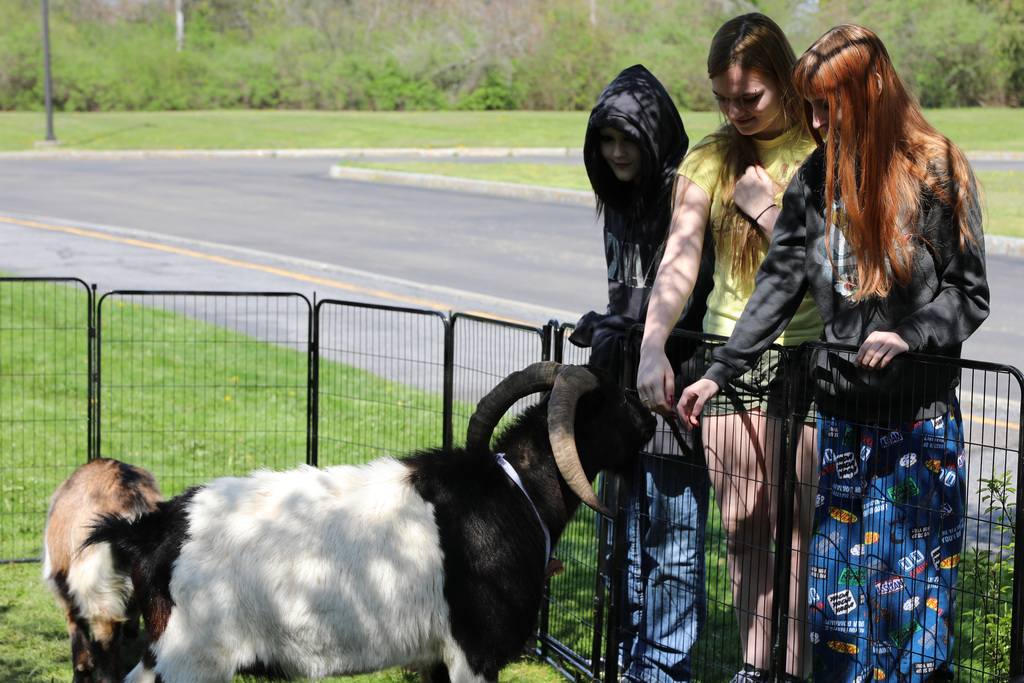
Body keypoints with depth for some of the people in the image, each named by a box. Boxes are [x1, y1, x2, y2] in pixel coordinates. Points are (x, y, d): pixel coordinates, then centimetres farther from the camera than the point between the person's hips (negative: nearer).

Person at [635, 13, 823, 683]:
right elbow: (679, 261, -8)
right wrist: (653, 347, -22)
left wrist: (770, 210, -17)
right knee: (742, 526, 9)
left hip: (805, 357, -3)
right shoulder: (710, 159, 3)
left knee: (795, 524, -3)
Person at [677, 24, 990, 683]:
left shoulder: (936, 172, -8)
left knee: (914, 576, 1)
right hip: (842, 411, 4)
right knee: (838, 576, 7)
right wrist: (719, 373, 2)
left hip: (922, 413, -4)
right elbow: (780, 284, 7)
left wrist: (909, 335, -22)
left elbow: (969, 293, -5)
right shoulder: (816, 179, 5)